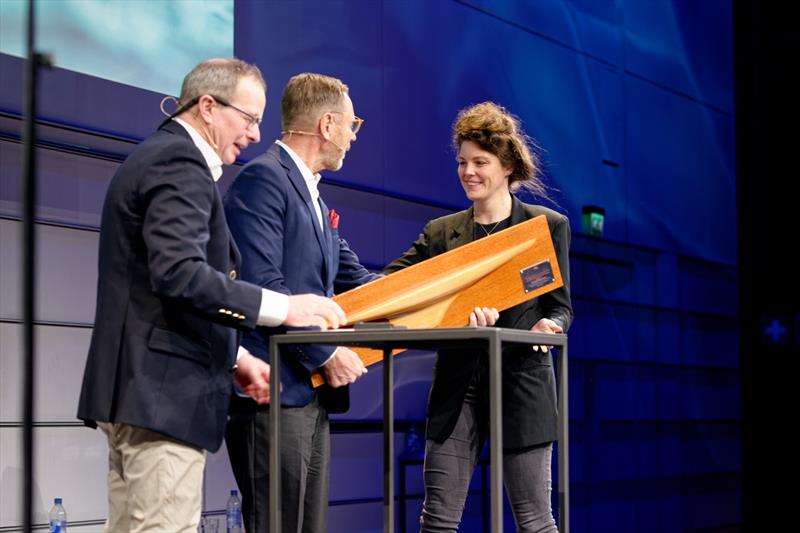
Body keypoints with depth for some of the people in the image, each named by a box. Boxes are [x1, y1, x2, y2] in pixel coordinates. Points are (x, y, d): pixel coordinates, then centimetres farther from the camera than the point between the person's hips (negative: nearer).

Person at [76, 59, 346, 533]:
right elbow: (179, 275, -25)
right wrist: (282, 307, -24)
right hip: (164, 391, -11)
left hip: (140, 387, 11)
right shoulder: (180, 162, -12)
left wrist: (230, 358, 18)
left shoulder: (158, 156, 21)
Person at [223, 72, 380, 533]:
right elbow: (261, 287, -19)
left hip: (311, 394, 10)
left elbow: (354, 279, 20)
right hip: (275, 392, -10)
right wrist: (326, 353, -16)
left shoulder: (315, 199, 20)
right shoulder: (264, 178, -10)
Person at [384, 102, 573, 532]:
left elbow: (561, 306, 4)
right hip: (457, 383, 3)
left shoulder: (548, 226, 4)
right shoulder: (442, 232, 11)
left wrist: (548, 327, -19)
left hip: (521, 381, -3)